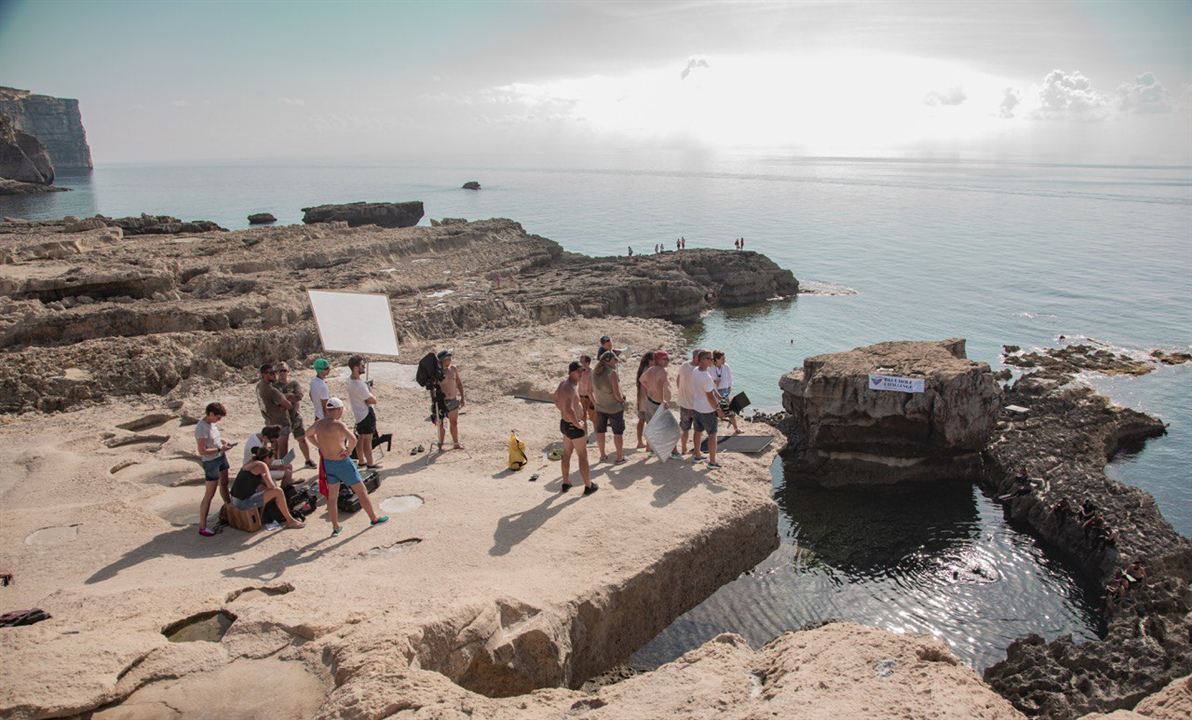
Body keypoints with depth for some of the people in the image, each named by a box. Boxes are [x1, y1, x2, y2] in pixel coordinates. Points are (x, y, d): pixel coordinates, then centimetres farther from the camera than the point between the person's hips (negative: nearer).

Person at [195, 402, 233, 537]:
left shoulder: (211, 423, 0)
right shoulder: (201, 428, -25)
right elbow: (202, 451, -26)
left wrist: (222, 441, 0)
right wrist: (220, 449, -23)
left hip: (221, 457, 9)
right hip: (211, 462, -9)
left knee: (224, 484, 26)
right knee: (209, 494, -5)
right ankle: (202, 527, 1)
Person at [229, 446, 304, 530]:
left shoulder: (252, 462, 14)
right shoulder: (262, 465, -10)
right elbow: (271, 486, -16)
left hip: (235, 500, 9)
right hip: (244, 503, -9)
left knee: (263, 487, 27)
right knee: (278, 491, -9)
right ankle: (290, 521, 2)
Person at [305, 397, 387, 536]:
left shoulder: (318, 423, -1)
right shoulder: (338, 424, -24)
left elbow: (308, 434, 21)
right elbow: (352, 439, -39)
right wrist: (349, 451, -20)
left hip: (328, 463, 7)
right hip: (343, 463, -6)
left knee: (332, 496, 17)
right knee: (362, 491, 11)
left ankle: (335, 528, 22)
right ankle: (374, 519, 25)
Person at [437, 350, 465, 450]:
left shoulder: (454, 369, 4)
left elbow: (459, 383, 13)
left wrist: (462, 397, 12)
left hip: (453, 400, 5)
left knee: (454, 422, 13)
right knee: (441, 423, 2)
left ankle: (456, 443, 22)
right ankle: (440, 444, 13)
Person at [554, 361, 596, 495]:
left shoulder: (563, 382, 3)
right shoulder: (570, 388, -29)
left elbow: (556, 397, 21)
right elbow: (569, 410, -41)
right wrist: (578, 424, -26)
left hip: (564, 423, 9)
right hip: (574, 427, -9)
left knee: (567, 454, 22)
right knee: (583, 456, 6)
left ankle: (565, 483, 35)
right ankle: (588, 486, 18)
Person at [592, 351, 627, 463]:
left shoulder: (595, 372, -3)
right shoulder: (612, 373, -22)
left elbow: (591, 390, 6)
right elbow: (617, 394, -24)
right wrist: (622, 400, -5)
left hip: (600, 407, 6)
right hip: (615, 407, -6)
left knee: (600, 431, 18)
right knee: (618, 432, 9)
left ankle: (602, 455, 29)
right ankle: (620, 457, 16)